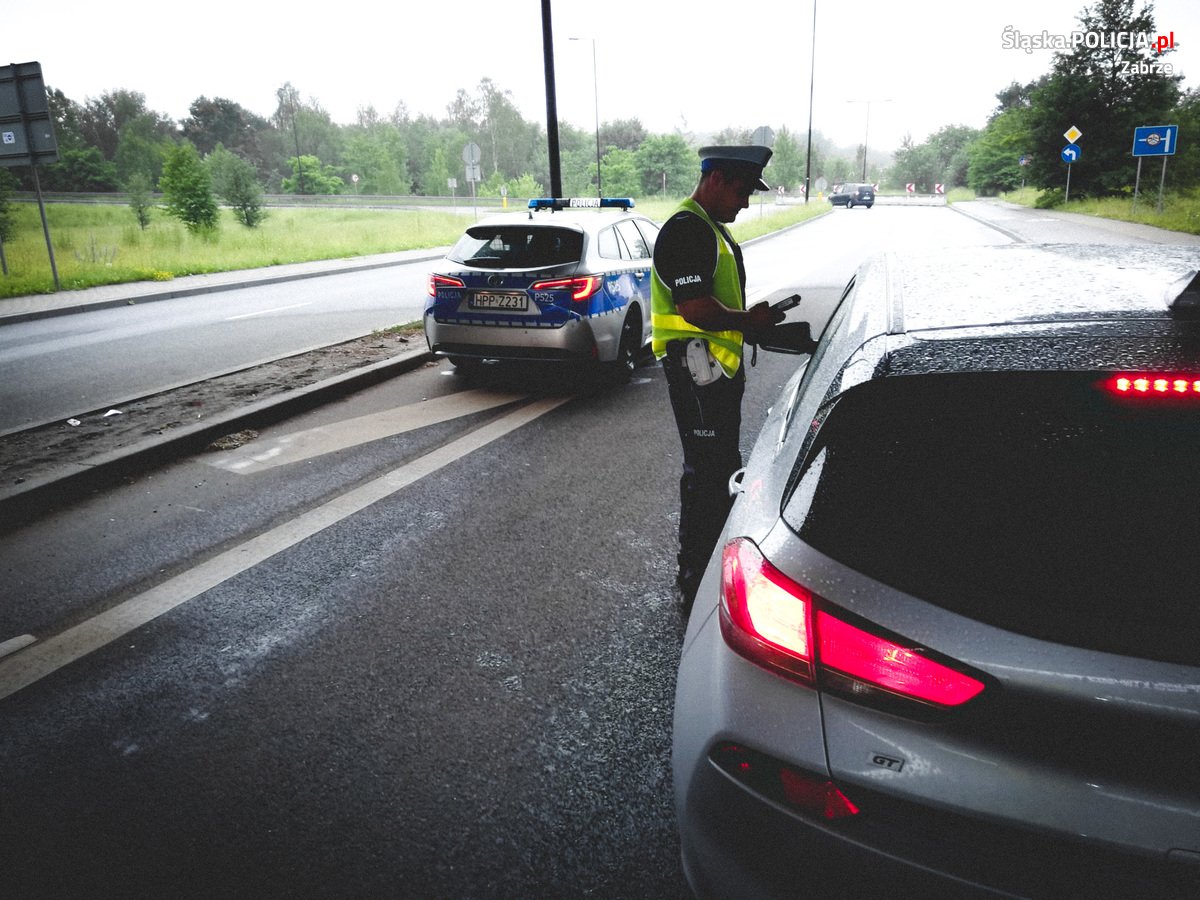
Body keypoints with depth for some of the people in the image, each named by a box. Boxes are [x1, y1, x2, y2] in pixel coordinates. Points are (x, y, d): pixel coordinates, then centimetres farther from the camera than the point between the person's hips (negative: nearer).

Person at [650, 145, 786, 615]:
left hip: (719, 365, 11)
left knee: (722, 467, 18)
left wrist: (751, 322, 12)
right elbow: (695, 308, -26)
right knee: (706, 472, -6)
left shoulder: (711, 228, 18)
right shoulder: (686, 229, -17)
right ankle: (694, 584, 5)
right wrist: (750, 320, -14)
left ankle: (717, 564, 33)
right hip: (697, 368, -11)